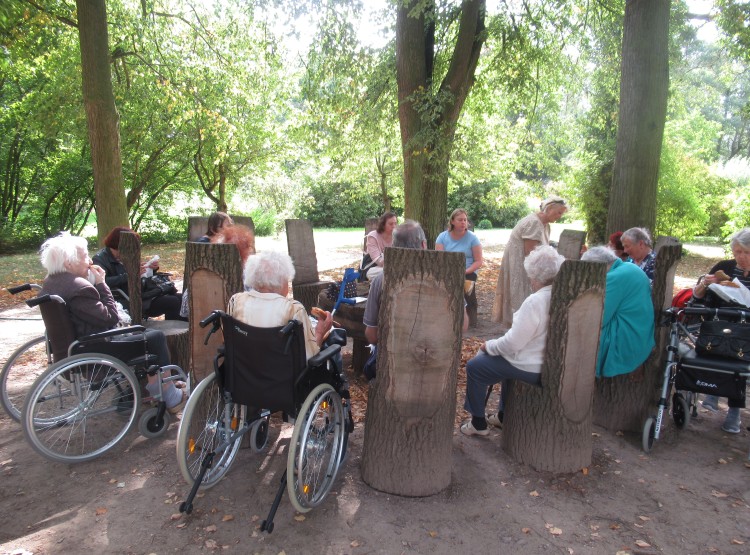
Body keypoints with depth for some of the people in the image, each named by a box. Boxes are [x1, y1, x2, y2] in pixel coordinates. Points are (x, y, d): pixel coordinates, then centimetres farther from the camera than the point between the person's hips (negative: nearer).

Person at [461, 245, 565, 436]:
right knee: (508, 360, 35)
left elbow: (512, 343, -24)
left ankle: (478, 423, 18)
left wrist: (488, 346, -7)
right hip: (551, 362, 9)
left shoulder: (536, 301, -26)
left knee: (474, 367, 6)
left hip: (532, 368, -9)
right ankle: (504, 415, 42)